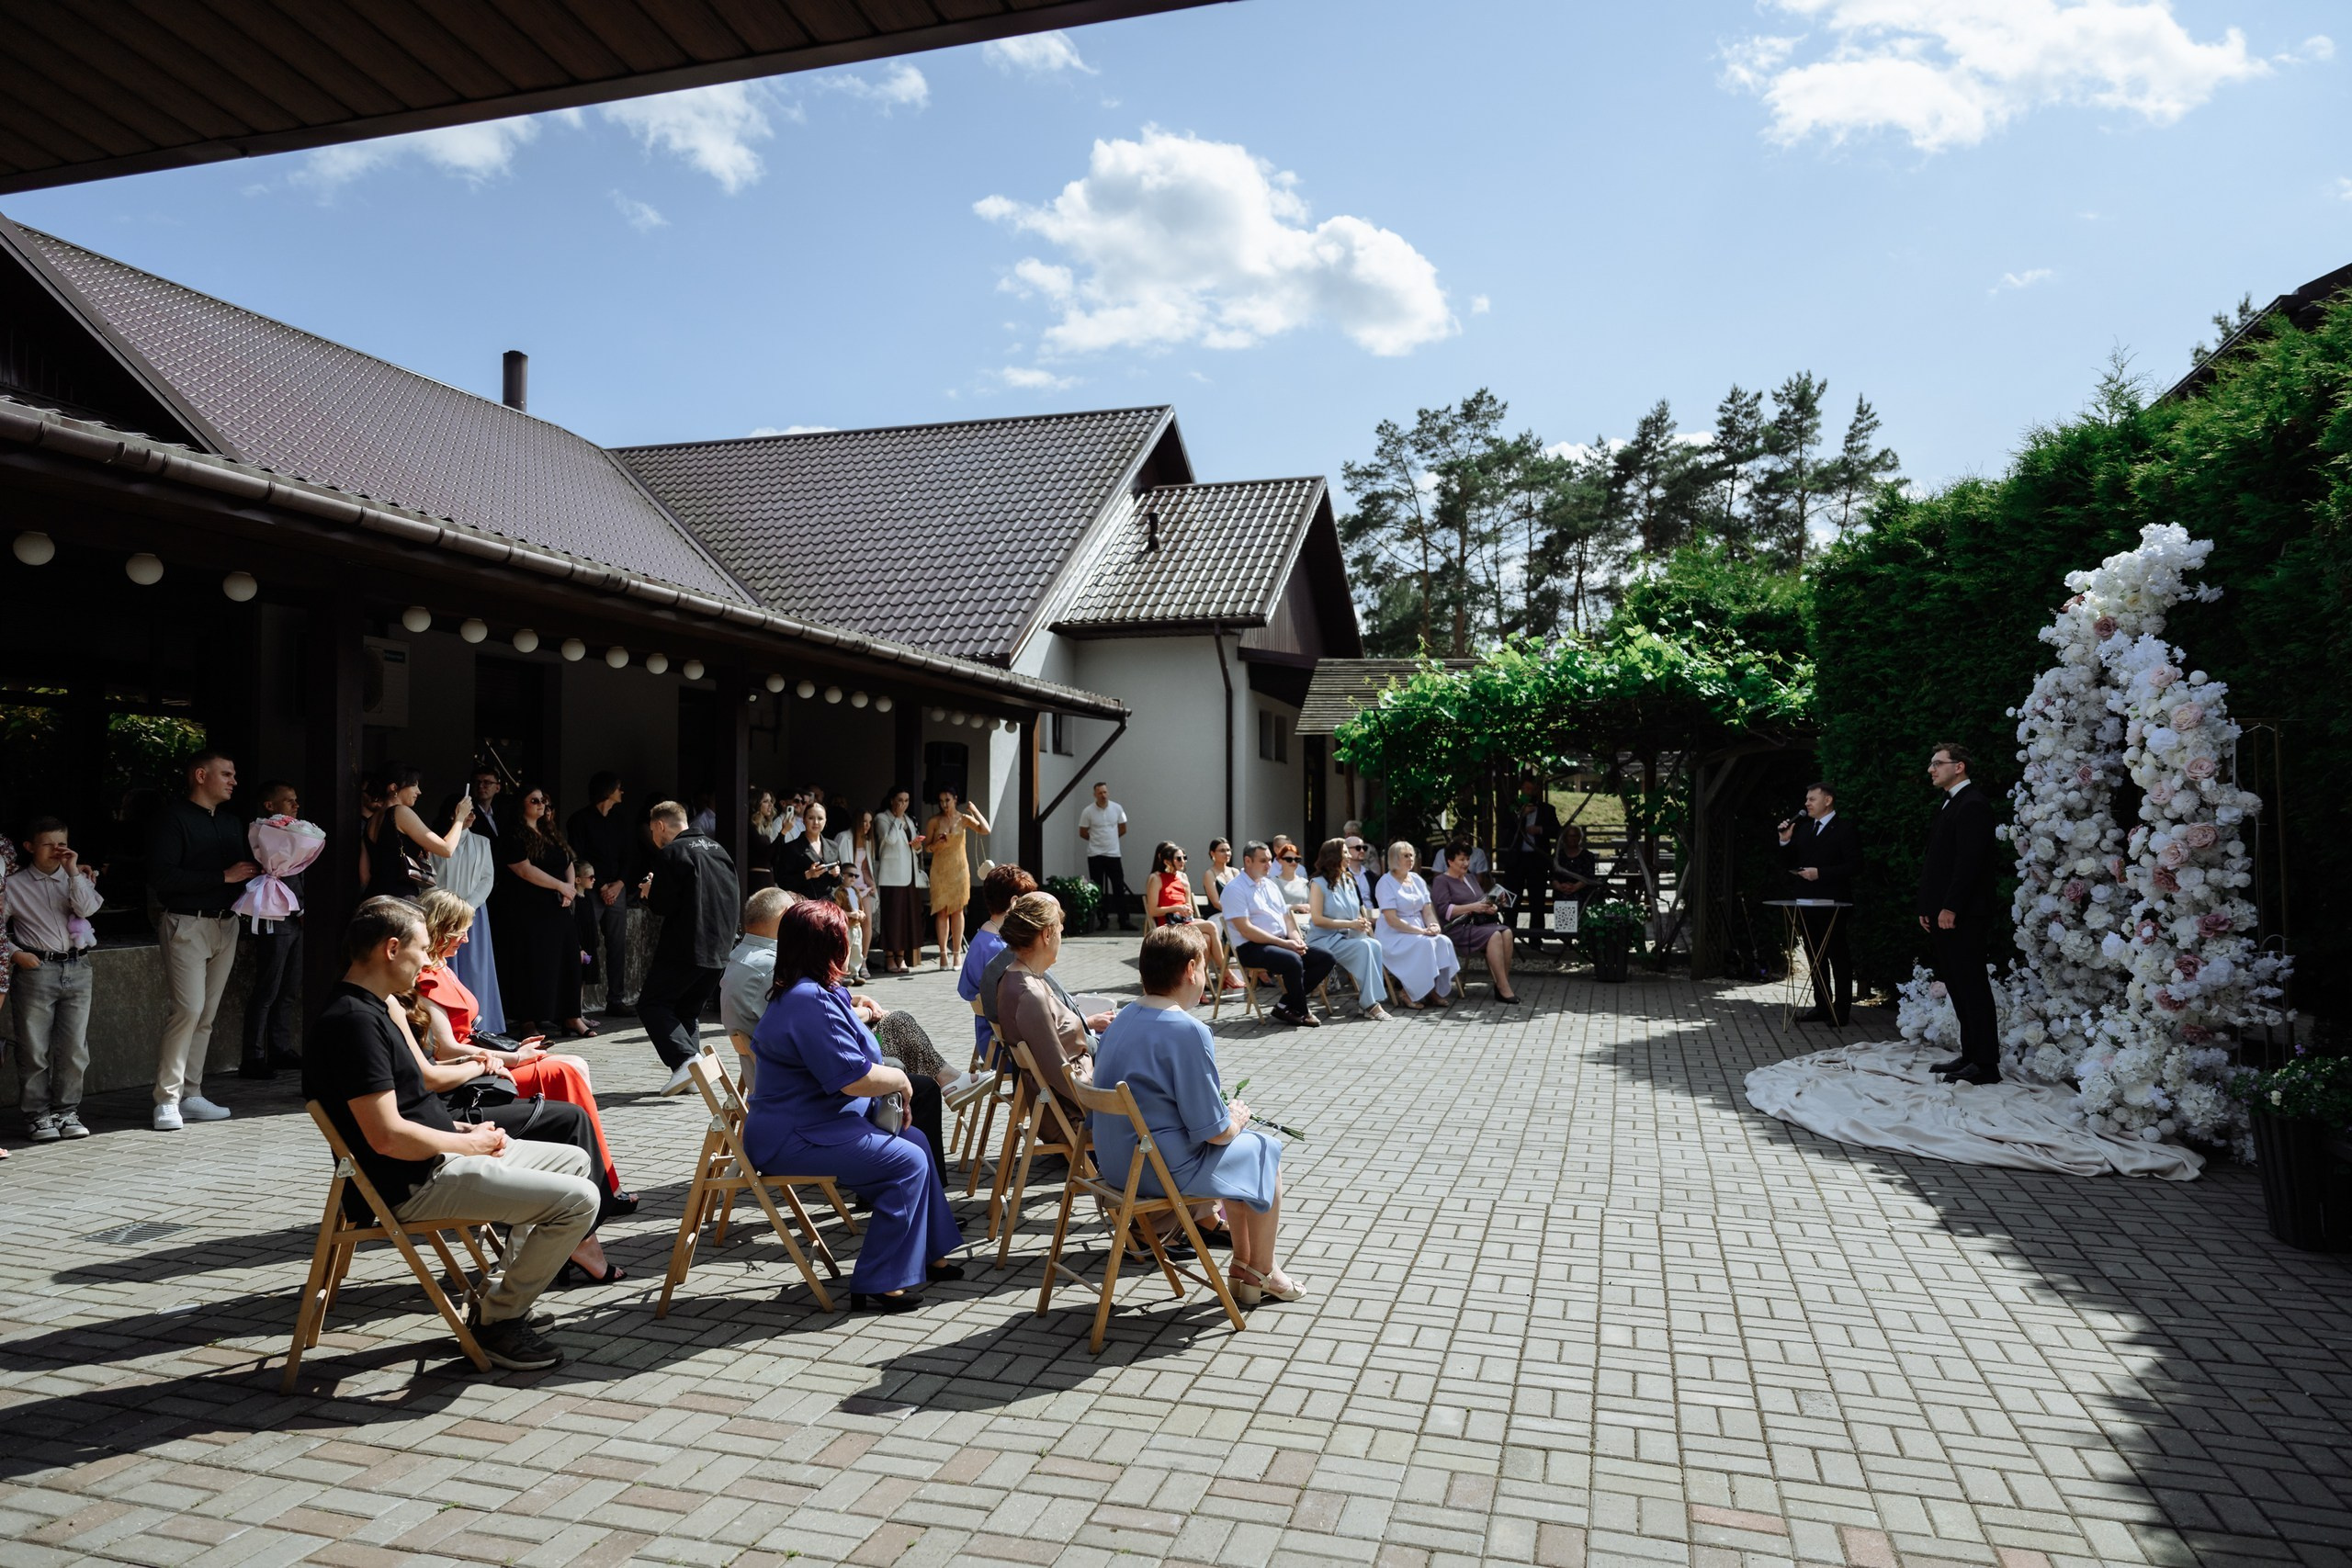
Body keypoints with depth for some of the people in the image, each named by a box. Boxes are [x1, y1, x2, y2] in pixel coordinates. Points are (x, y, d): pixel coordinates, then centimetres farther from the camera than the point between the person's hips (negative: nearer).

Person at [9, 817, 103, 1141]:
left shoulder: (77, 878, 10)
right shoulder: (15, 884, 3)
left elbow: (88, 908, -7)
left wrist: (73, 872, -11)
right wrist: (15, 953, -8)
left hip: (77, 969, 2)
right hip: (37, 969, -2)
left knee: (74, 1048, 5)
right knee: (34, 1050, 1)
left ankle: (67, 1111, 15)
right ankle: (38, 1115, 11)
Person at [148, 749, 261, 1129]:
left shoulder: (232, 822, 18)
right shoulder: (173, 817, -6)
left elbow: (243, 867, 24)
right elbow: (162, 877, -16)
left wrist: (257, 871, 1)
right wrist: (224, 876, -16)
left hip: (226, 924, 7)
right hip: (187, 923, -7)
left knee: (207, 1014, 7)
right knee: (188, 1009, -14)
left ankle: (190, 1094, 12)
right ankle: (167, 1099, -6)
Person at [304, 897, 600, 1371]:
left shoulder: (369, 1011, 13)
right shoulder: (355, 1021, -21)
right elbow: (387, 1135, -27)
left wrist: (463, 1130, 5)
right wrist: (469, 1142, -13)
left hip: (441, 1158, 11)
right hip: (414, 1185, -11)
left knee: (574, 1161, 19)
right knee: (578, 1200, -18)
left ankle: (508, 1292, 20)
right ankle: (497, 1319, 0)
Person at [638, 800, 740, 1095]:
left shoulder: (671, 853, -8)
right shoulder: (717, 849, 16)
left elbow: (663, 905, -14)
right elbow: (735, 899, 20)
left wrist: (649, 891, 9)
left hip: (684, 948, -7)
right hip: (719, 950, 7)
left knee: (651, 1004, 4)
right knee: (688, 1010, 17)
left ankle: (685, 1059, -14)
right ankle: (689, 1071, 7)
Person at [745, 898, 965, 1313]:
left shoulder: (806, 994, 13)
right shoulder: (810, 1003, -24)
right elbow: (856, 1078, -27)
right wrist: (899, 1078, -9)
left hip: (811, 1121, 12)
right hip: (795, 1137, -12)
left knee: (914, 1139, 12)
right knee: (908, 1162, -17)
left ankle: (927, 1254, 21)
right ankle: (878, 1285, -10)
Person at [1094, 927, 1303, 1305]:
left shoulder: (1121, 1020, 3)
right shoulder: (1188, 1031, -23)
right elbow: (1214, 1131, -20)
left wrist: (1228, 1115, 14)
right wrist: (1237, 1119, 3)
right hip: (1167, 1168, -8)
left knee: (1240, 1147, 27)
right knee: (1265, 1152, 14)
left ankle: (1243, 1264, 34)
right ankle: (1262, 1274, 27)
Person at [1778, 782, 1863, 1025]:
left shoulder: (1845, 830, -7)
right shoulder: (1802, 829, 13)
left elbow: (1854, 866, -14)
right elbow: (1789, 864, 14)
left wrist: (1820, 873, -20)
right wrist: (1785, 842, -3)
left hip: (1834, 905, -7)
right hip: (1808, 903, 7)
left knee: (1839, 957, 0)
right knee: (1816, 957, 12)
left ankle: (1841, 1010, 5)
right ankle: (1822, 1007, 19)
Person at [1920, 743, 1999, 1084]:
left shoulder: (1973, 804, -11)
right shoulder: (1948, 805, 20)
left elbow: (1969, 860, -19)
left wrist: (1950, 908, -20)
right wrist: (1926, 907, 15)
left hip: (1961, 915, -10)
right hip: (1942, 913, 10)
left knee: (1972, 989, -6)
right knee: (1958, 988, 12)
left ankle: (1985, 1064, -1)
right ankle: (1970, 1056, 17)